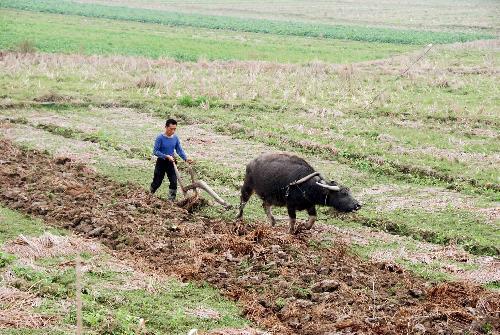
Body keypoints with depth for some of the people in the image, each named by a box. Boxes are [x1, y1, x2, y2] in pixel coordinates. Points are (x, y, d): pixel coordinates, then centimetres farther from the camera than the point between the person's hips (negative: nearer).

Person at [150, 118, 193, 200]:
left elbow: (179, 150, 1)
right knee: (157, 182, 7)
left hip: (171, 162, 4)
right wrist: (166, 156, -28)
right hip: (161, 162, -4)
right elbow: (155, 151, -19)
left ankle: (171, 200, 10)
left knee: (174, 182, -2)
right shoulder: (160, 138, -19)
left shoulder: (175, 138, -5)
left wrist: (186, 158, -15)